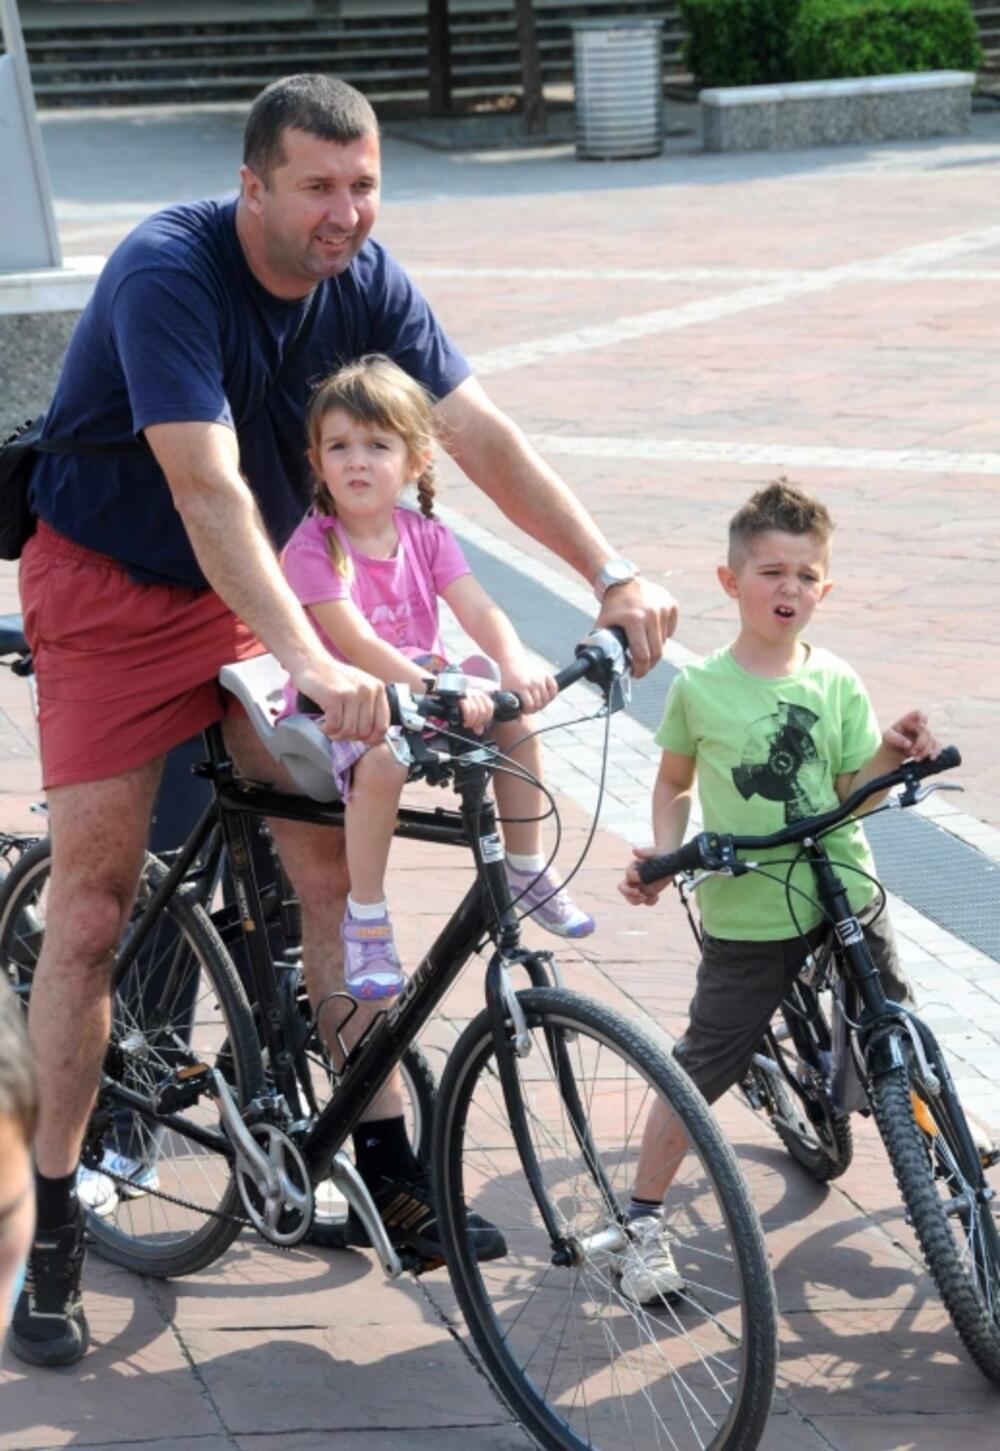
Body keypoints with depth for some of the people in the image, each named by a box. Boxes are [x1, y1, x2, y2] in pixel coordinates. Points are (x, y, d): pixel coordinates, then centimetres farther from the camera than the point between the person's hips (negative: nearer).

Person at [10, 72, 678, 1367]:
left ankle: (386, 1161, 8)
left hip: (250, 588, 5)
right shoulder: (168, 272, -27)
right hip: (111, 589, -5)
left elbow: (481, 436, -9)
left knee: (335, 867, -3)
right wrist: (310, 662, -46)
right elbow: (206, 490, -37)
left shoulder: (364, 282, -8)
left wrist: (612, 575, -19)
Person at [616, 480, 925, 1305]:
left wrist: (893, 753, -17)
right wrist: (662, 857, -6)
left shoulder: (836, 684, 1)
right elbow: (675, 782, 8)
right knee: (699, 1071, 2)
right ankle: (646, 1220, 16)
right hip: (747, 918, -2)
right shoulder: (701, 688, -5)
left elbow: (854, 794, 1)